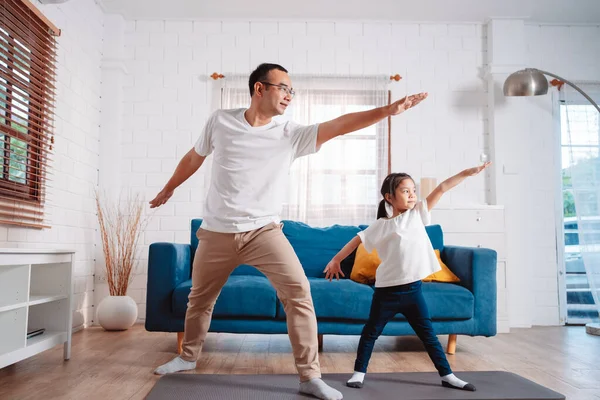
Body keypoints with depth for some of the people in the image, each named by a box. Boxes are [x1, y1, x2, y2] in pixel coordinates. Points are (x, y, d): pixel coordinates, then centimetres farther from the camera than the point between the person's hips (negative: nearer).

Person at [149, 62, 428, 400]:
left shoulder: (291, 135, -4)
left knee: (299, 292, -17)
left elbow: (340, 125, -15)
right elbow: (193, 158, 13)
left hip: (263, 231, -1)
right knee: (200, 298, 17)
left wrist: (388, 110, -25)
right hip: (217, 233, 1)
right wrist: (169, 189, 26)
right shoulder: (220, 122, -2)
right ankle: (188, 357, 44)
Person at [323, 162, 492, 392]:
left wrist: (467, 173, -7)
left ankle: (447, 376, 22)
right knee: (371, 332, 9)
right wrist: (336, 260, 10)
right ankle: (359, 372, 22)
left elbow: (441, 189, -1)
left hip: (413, 289, 3)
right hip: (387, 290, -2)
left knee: (427, 333, 12)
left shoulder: (417, 213, 4)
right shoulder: (380, 225, -3)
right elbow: (357, 240, 6)